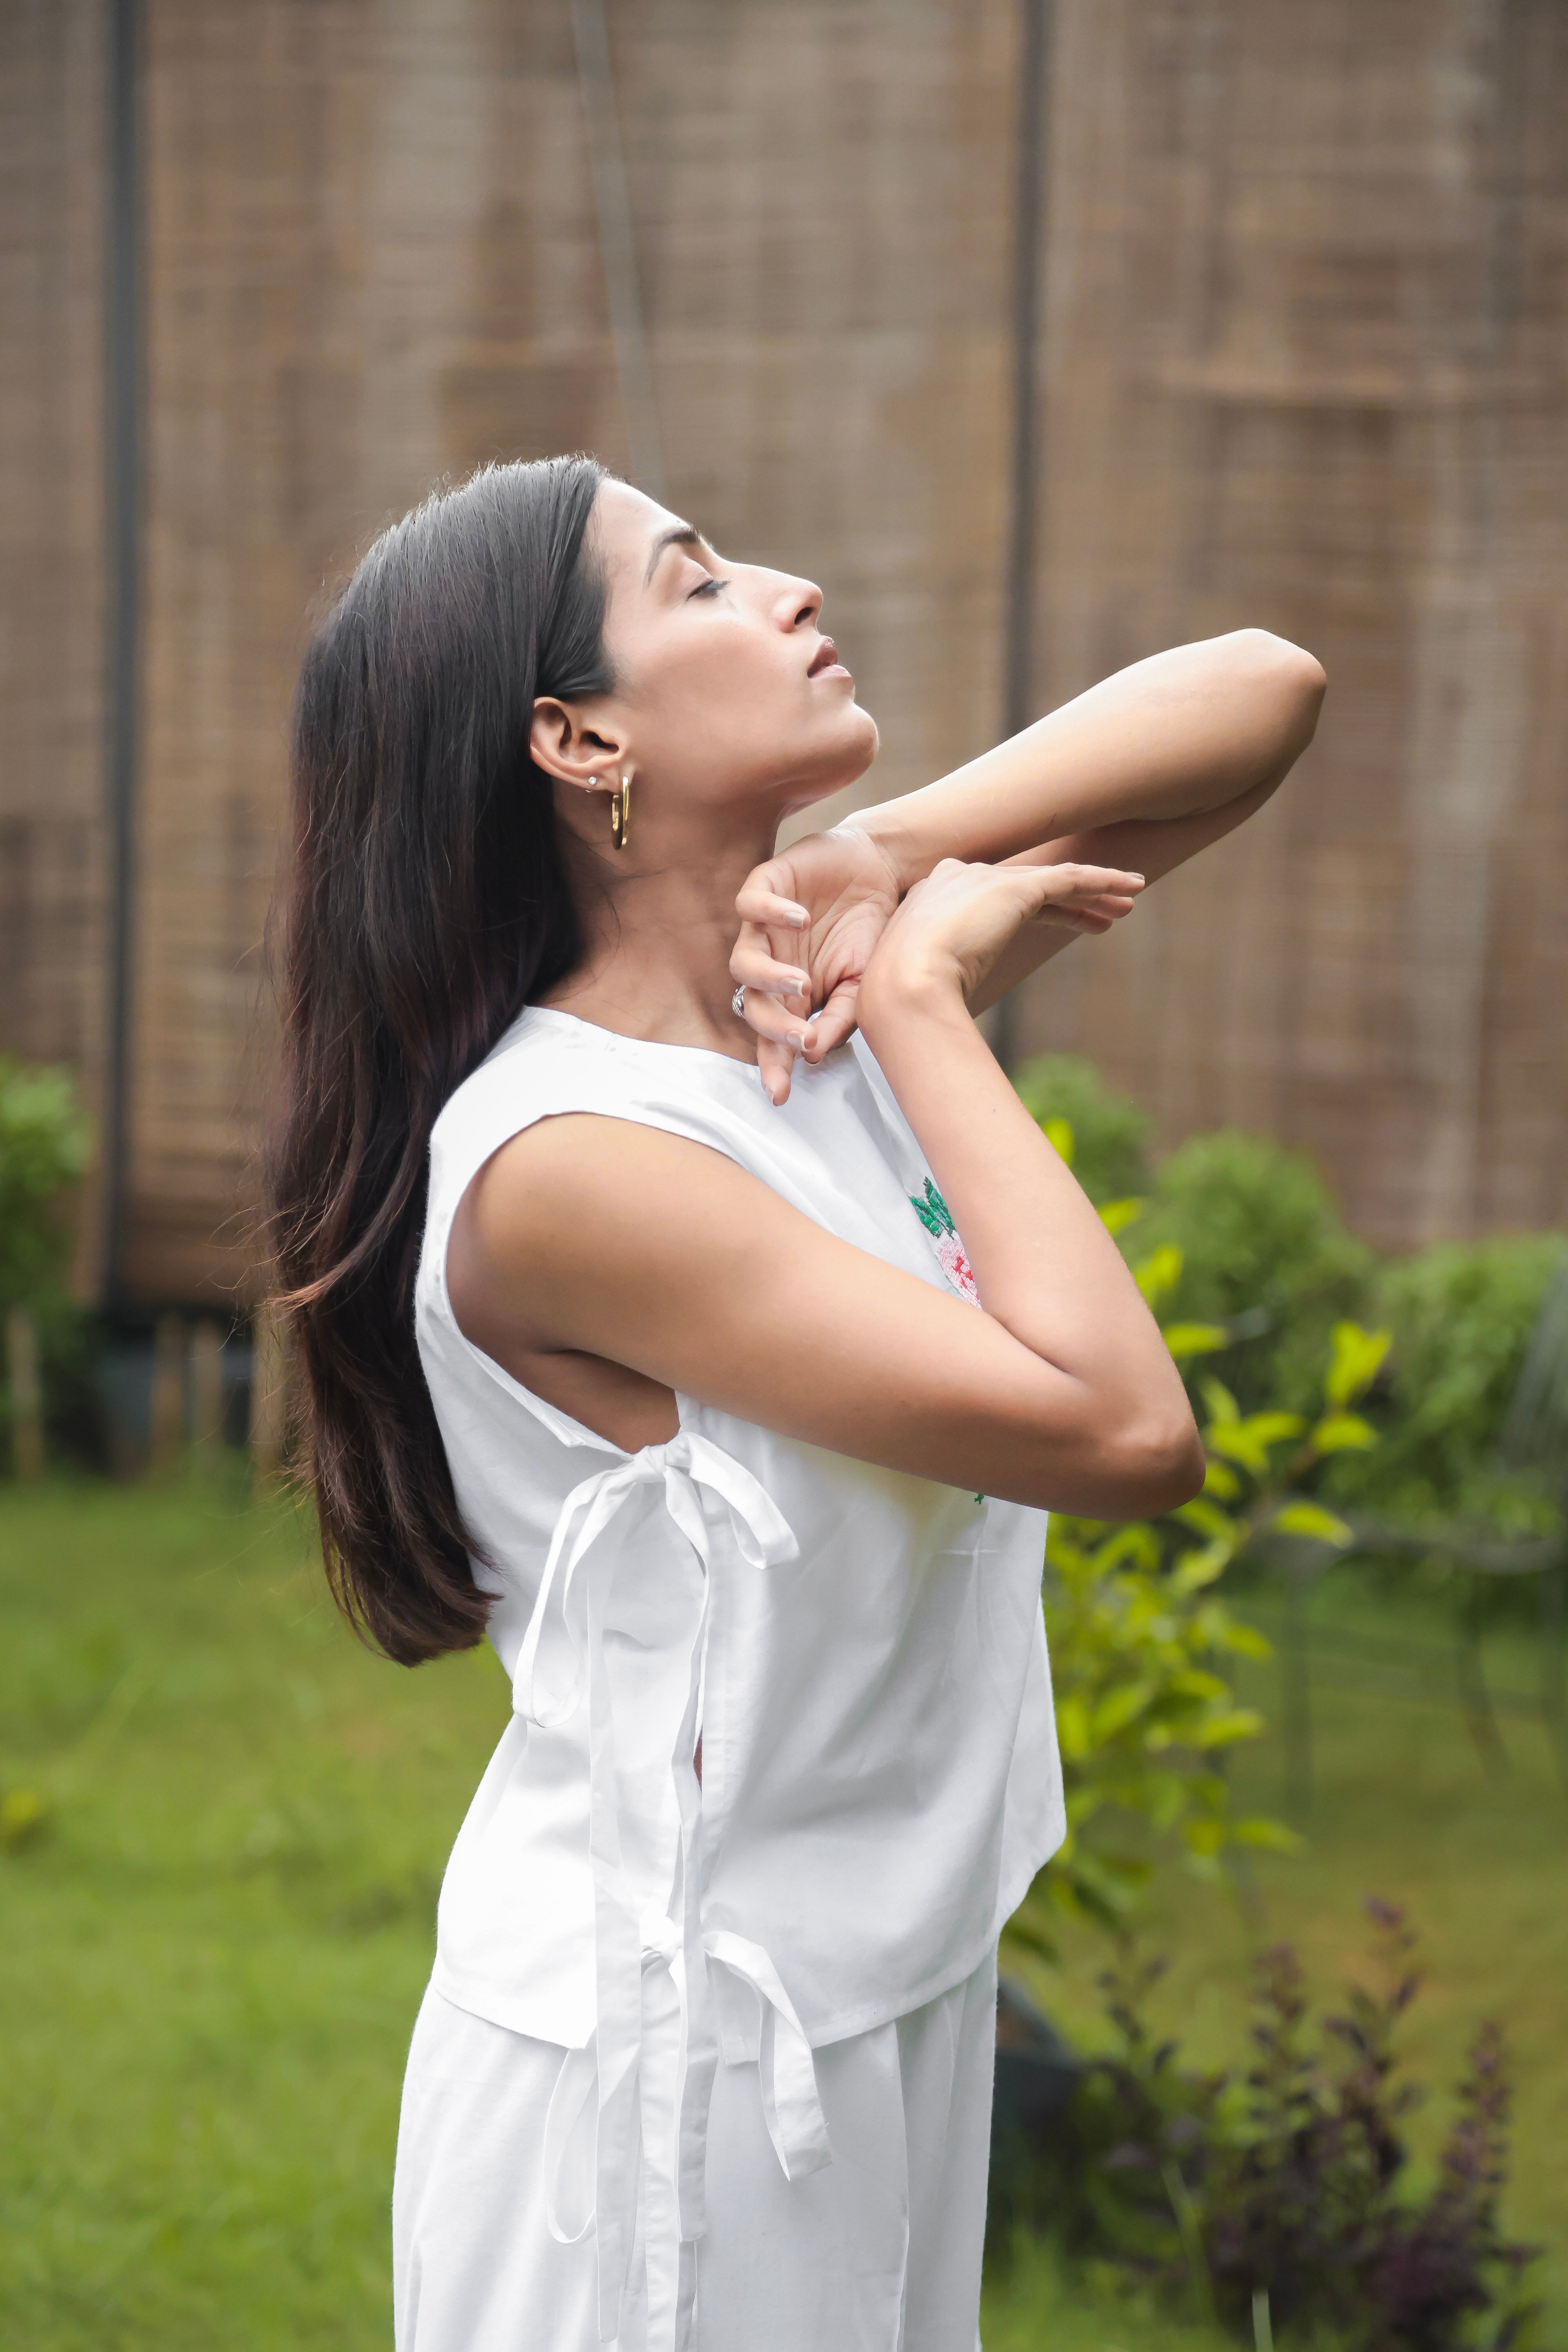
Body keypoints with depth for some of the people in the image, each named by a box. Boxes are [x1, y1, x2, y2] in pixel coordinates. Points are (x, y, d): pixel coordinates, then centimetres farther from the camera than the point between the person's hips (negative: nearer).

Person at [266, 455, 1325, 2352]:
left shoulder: (828, 996, -1)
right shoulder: (558, 1164, -24)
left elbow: (1265, 694, 2)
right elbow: (1122, 1430, -28)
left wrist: (890, 861, -12)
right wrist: (924, 996, -18)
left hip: (895, 1995, 8)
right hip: (660, 2068, -8)